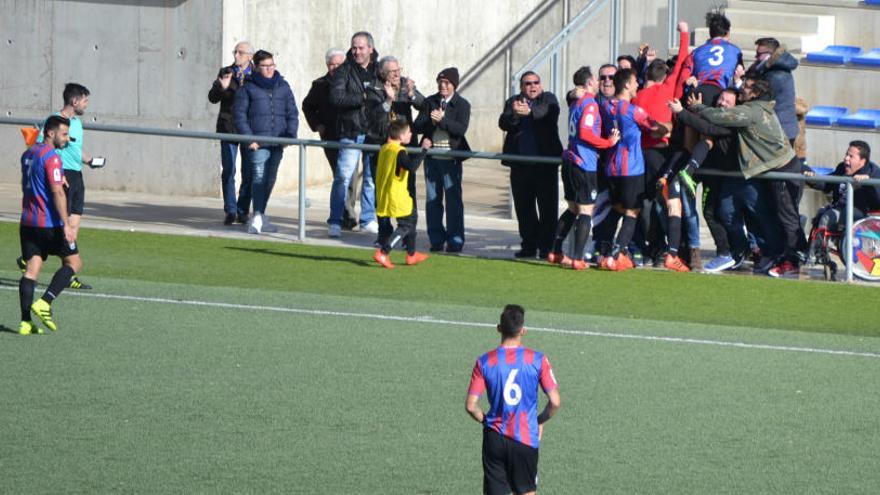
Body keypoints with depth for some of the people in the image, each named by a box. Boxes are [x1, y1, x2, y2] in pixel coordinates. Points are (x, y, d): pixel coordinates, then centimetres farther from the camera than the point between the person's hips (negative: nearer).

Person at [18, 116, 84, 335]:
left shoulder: (28, 154, 14)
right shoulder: (52, 157, -13)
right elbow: (57, 193, -20)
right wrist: (67, 225, -22)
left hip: (27, 222, 8)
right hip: (49, 223, -8)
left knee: (31, 269, 4)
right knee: (73, 263, 5)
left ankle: (26, 322, -4)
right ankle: (44, 303, -10)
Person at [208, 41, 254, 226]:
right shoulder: (225, 73, 7)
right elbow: (212, 98, 5)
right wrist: (222, 87, -16)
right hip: (228, 127, 1)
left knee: (248, 172, 2)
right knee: (228, 171, -3)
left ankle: (243, 211, 11)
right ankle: (230, 211, 2)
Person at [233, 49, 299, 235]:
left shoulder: (282, 86, 12)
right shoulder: (248, 87, 2)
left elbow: (292, 113, 14)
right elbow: (239, 113, -1)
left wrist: (291, 135, 0)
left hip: (277, 143, 5)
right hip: (257, 142, -5)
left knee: (270, 180, 10)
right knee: (259, 177, -16)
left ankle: (259, 216, 22)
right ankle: (258, 217, -21)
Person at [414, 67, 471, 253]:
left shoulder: (462, 105, 0)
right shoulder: (430, 102, 10)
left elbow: (461, 129, -13)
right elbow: (418, 125, 5)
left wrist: (442, 120, -25)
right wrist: (430, 123, -15)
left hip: (451, 158, -4)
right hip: (432, 157, 4)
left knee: (453, 199, -3)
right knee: (432, 199, 6)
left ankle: (455, 241, 1)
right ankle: (436, 240, 13)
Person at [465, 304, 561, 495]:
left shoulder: (485, 362, -6)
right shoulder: (537, 360, -8)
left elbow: (471, 406, -8)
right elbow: (555, 402, -8)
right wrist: (540, 421, 10)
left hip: (495, 439, 0)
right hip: (526, 438, 0)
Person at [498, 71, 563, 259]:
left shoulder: (548, 99, 6)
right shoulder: (513, 102, 11)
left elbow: (551, 112, -17)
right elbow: (503, 123, -5)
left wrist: (530, 111, -35)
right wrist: (514, 114, -27)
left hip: (545, 163, -3)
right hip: (521, 164, 3)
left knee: (547, 206, -3)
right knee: (523, 207, 7)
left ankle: (546, 246, 1)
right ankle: (529, 245, 15)